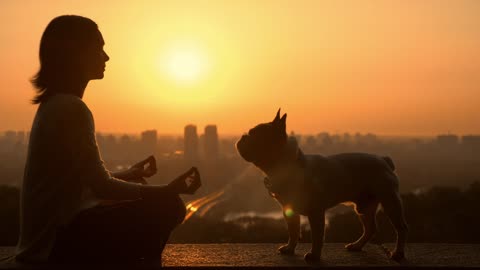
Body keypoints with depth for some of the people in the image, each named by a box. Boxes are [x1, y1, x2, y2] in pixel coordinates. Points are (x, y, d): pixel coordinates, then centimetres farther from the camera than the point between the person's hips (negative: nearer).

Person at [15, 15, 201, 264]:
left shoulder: (54, 104, 11)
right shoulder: (72, 108, -19)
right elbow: (101, 186, -19)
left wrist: (128, 174, 28)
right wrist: (167, 190, -15)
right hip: (57, 241, -10)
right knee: (166, 207, -10)